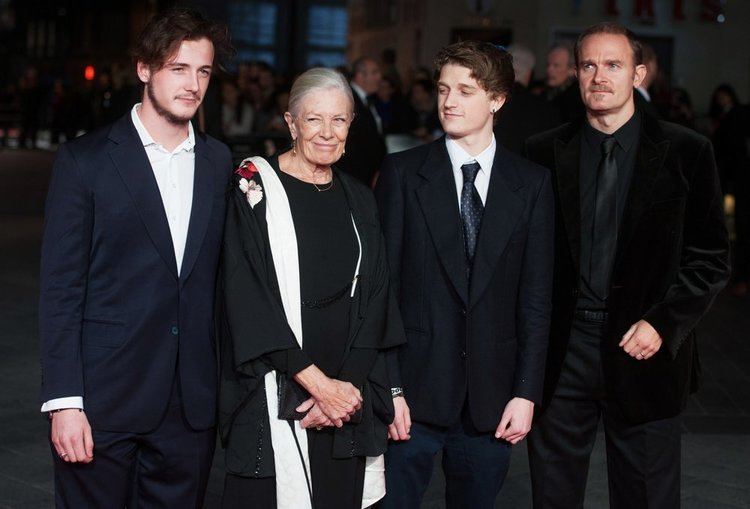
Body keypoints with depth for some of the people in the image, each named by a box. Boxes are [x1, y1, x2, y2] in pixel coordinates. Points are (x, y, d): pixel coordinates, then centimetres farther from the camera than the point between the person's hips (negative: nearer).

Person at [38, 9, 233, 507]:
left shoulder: (219, 162, 8)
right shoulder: (85, 159, -4)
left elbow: (217, 275, 11)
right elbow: (60, 289, -7)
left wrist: (225, 383, 5)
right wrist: (64, 402, -12)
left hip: (192, 405, 4)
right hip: (104, 404, -3)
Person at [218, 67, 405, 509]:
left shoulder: (359, 200, 10)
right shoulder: (255, 189, -6)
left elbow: (374, 301, 7)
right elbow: (248, 301, -12)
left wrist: (349, 385, -7)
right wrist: (318, 383, -15)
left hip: (348, 389, 4)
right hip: (274, 395, -4)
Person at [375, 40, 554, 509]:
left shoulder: (532, 183, 4)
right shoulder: (403, 173, 0)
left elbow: (536, 297, 3)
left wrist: (526, 393, -2)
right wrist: (388, 387, -8)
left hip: (491, 396, 2)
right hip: (416, 387, -1)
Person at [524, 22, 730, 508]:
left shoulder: (686, 152, 0)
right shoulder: (544, 152, 4)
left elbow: (710, 257, 0)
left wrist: (664, 323, -11)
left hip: (644, 350, -1)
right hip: (561, 349, 1)